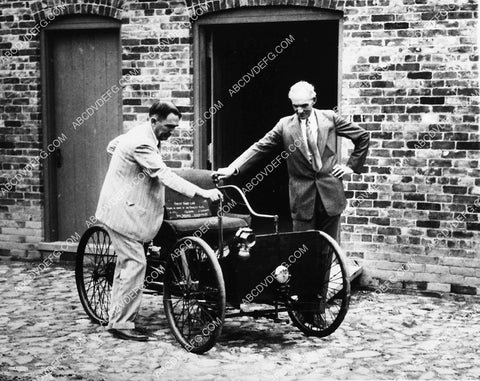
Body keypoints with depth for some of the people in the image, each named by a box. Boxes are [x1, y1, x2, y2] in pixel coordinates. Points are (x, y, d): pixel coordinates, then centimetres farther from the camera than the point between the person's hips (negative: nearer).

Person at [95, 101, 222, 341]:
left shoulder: (139, 134, 9)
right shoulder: (142, 144, -23)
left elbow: (111, 146, 26)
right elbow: (165, 176, -32)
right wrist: (202, 193, -36)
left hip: (125, 208, 11)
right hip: (122, 211, -11)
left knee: (127, 261, 15)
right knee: (135, 263, -11)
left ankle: (116, 315, 24)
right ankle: (121, 324, -7)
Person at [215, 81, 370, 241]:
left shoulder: (329, 118, 2)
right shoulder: (285, 125, 1)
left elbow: (363, 136, 10)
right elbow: (259, 148, -3)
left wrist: (352, 166, 5)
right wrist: (233, 168, -14)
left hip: (329, 193, 0)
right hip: (302, 196, 0)